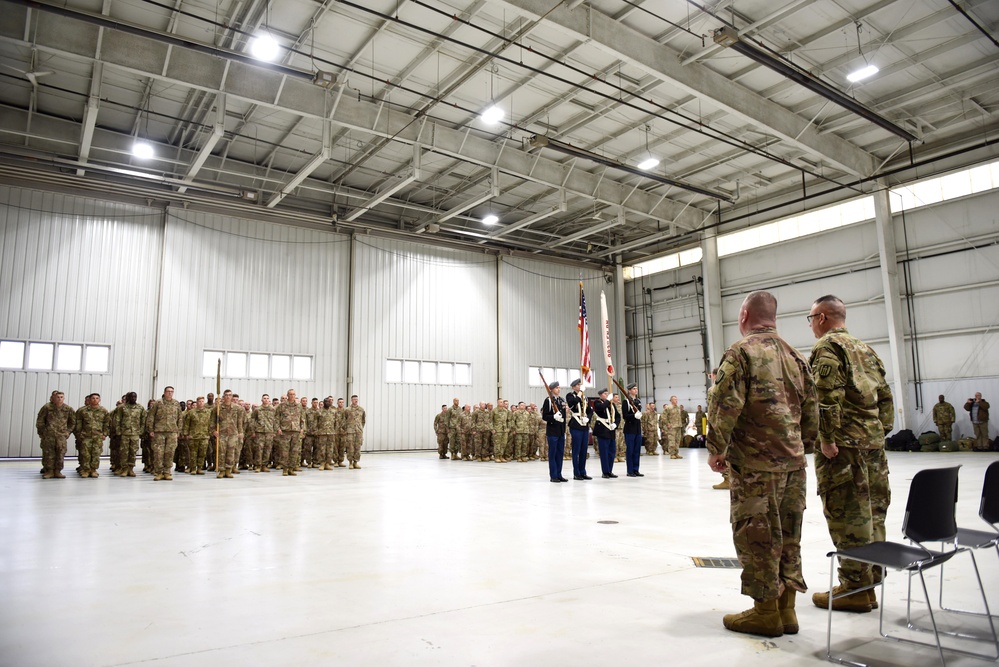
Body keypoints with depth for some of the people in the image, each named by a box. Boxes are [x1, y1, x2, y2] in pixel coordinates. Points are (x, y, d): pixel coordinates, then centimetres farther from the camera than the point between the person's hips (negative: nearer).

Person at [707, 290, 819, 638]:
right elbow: (811, 408, 15)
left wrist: (716, 448, -8)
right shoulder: (794, 355, 13)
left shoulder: (741, 351, -9)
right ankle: (786, 608, 21)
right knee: (787, 535, 13)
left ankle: (766, 611, 10)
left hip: (754, 462, -7)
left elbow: (726, 404, -17)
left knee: (756, 535, 2)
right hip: (793, 462, 7)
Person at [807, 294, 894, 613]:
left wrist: (827, 438, -18)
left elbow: (828, 395, -19)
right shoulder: (864, 348, 19)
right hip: (873, 439, 9)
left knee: (847, 514, -3)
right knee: (871, 510, 14)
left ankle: (855, 588, 2)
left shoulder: (827, 345, -7)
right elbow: (885, 394, 17)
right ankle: (871, 576, 24)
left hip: (844, 443, -9)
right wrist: (881, 430, 18)